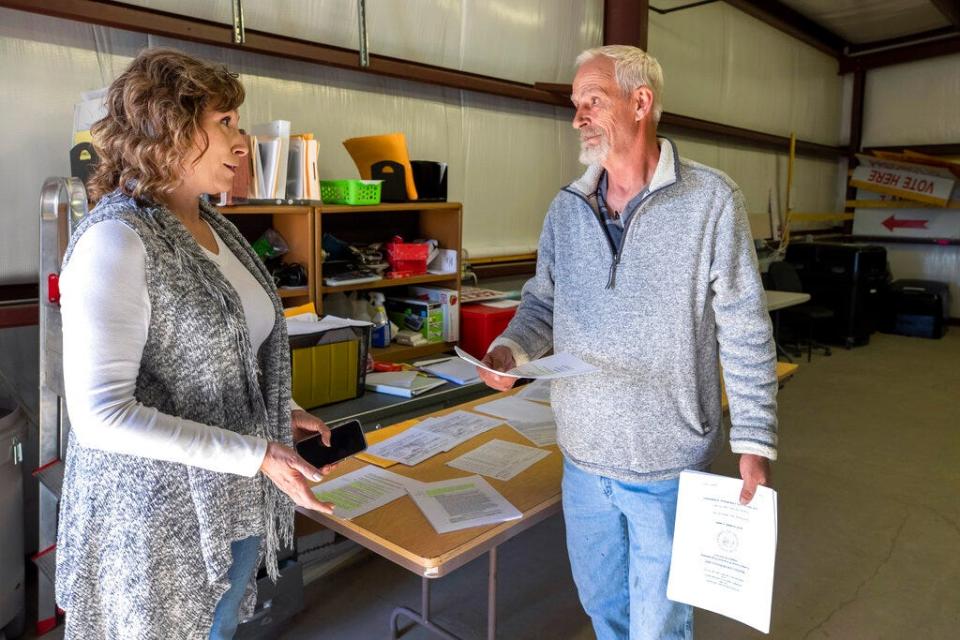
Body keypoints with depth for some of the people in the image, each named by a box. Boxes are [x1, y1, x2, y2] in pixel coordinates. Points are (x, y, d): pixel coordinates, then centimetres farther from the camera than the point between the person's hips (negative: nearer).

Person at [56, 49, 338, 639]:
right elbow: (102, 414, -24)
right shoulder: (116, 240, -21)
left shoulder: (215, 227, 5)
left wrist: (282, 413, 5)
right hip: (160, 522, -7)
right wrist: (258, 455, -25)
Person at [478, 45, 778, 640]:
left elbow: (745, 333, -9)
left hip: (667, 460, -4)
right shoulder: (566, 208, 3)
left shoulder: (710, 200, -11)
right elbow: (543, 301, 9)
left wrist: (755, 440, -11)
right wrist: (512, 348, -12)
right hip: (583, 454, 5)